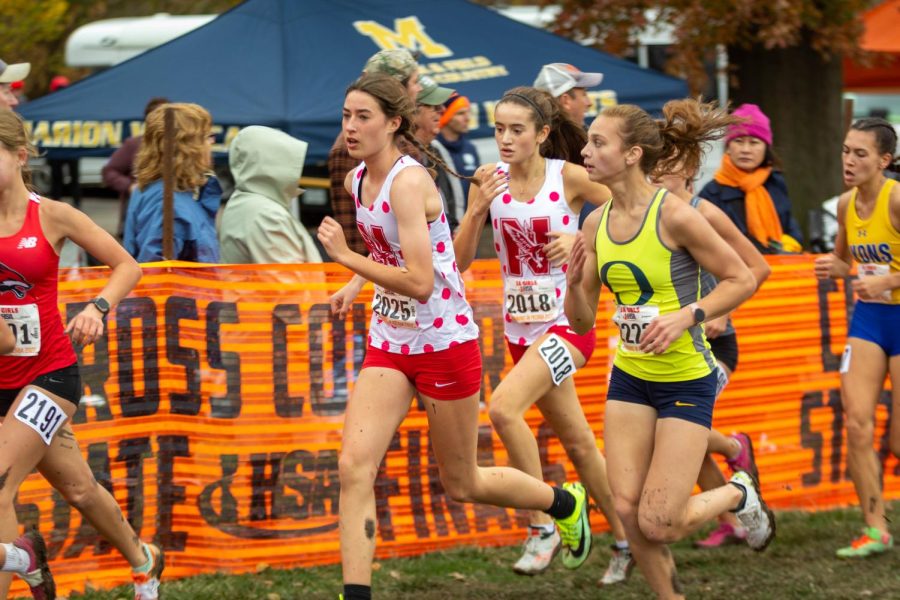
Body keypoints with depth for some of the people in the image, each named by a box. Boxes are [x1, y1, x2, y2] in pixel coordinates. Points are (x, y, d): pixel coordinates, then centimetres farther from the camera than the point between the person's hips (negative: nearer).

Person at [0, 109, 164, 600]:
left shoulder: (51, 216, -6)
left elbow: (127, 266, 1)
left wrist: (98, 307, -15)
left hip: (49, 375, -3)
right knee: (77, 489, 14)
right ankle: (142, 561, 36)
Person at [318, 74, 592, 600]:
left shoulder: (408, 182, -22)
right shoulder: (357, 180, 3)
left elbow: (419, 283, -29)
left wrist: (347, 258, -27)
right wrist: (358, 283, 15)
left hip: (444, 342, -7)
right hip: (388, 343, 7)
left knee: (462, 483, 9)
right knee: (354, 467, -12)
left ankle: (566, 503, 36)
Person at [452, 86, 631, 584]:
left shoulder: (569, 177, -11)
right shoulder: (490, 180, 0)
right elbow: (460, 260, -2)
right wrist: (478, 208, -17)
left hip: (567, 321, -5)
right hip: (520, 326, 5)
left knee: (503, 406, -26)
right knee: (577, 442, 16)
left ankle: (543, 527, -14)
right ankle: (624, 540, 31)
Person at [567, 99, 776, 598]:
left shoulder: (674, 215, -18)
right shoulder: (595, 224, -1)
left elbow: (742, 279, -11)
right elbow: (581, 321, 4)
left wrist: (686, 316, -22)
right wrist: (574, 281, -15)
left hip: (686, 380, -6)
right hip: (629, 377, 6)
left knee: (657, 525, -7)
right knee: (627, 510, -3)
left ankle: (739, 495, 22)